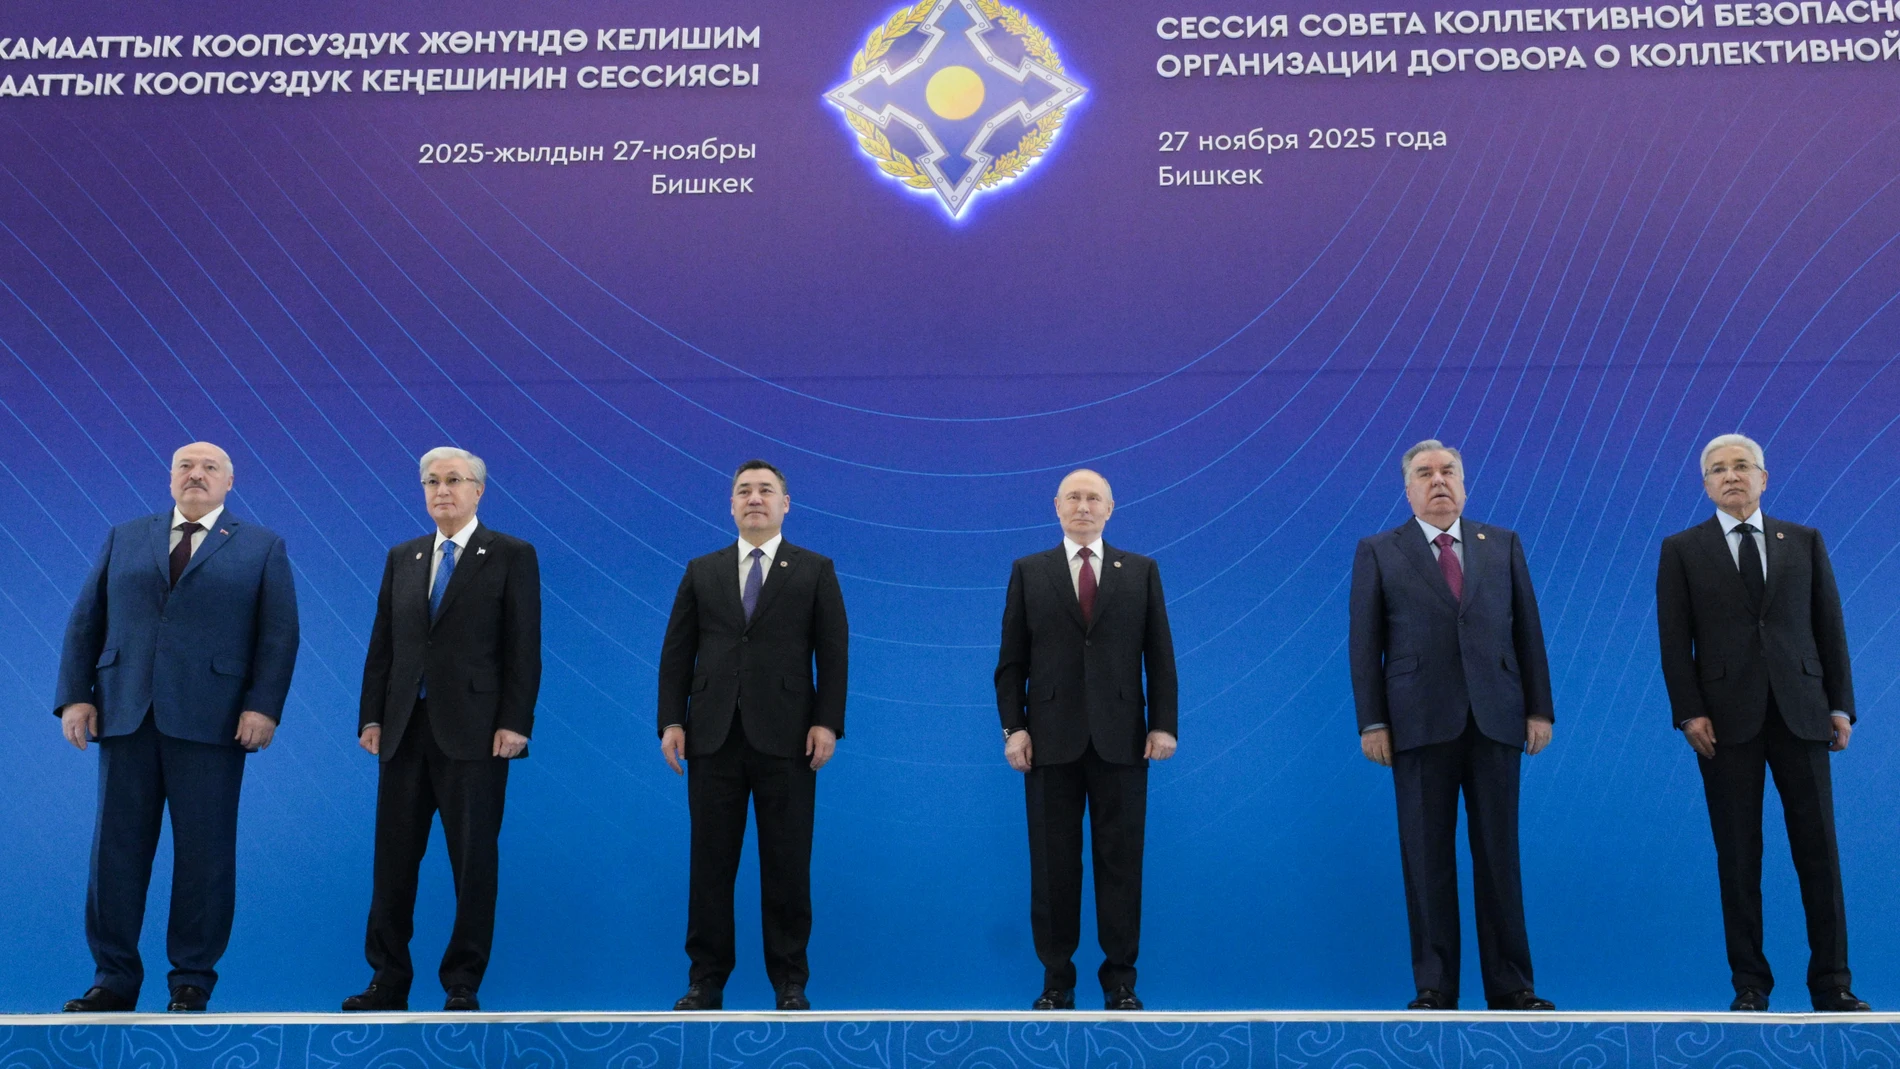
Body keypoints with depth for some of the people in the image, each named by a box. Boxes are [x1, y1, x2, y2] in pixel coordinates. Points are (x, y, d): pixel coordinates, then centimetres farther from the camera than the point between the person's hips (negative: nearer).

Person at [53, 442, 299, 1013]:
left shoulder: (262, 547, 9)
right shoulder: (124, 539, 16)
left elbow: (279, 634, 1)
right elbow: (85, 621, 12)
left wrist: (263, 706, -10)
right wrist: (75, 696, 1)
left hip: (210, 723, -2)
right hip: (125, 715, 3)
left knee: (205, 853, 1)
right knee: (117, 848, 4)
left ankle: (193, 980, 11)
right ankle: (114, 978, 14)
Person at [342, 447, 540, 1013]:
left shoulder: (512, 556, 0)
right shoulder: (402, 558, 14)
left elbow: (524, 647, -5)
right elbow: (381, 645, 13)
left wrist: (514, 723, -13)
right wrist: (371, 717, 5)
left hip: (474, 732, -4)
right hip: (405, 731, 5)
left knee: (474, 861, 1)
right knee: (393, 859, 8)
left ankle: (463, 985, 12)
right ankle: (389, 981, 18)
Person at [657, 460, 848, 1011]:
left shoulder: (815, 570, 6)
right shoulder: (701, 571, 12)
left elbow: (834, 652, 1)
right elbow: (677, 651, 9)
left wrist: (827, 722, -9)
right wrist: (671, 720, 0)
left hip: (785, 738, -2)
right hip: (713, 737, 2)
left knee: (787, 866, 3)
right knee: (710, 863, 6)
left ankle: (790, 982, 13)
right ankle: (706, 979, 15)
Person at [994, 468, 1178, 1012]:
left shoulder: (1141, 571, 8)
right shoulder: (1028, 571, 7)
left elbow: (1160, 656, 5)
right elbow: (1011, 660, 4)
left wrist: (1164, 723, -3)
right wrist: (1013, 727, -4)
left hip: (1121, 738, 0)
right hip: (1052, 740, 0)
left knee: (1120, 861, 5)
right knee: (1053, 863, 5)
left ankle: (1120, 979, 15)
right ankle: (1056, 978, 15)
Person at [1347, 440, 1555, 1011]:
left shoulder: (1503, 545, 13)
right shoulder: (1378, 552, 7)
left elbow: (1528, 631, 10)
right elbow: (1364, 644, 2)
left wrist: (1539, 708, 4)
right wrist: (1372, 722, -4)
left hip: (1496, 720, 2)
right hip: (1421, 723, -2)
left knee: (1499, 855, 5)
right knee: (1427, 858, 2)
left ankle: (1510, 986, 13)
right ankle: (1434, 987, 10)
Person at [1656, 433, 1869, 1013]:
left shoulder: (1804, 542, 11)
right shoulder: (1681, 549, 6)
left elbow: (1830, 626, 9)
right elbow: (1674, 640, 1)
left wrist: (1841, 704, 3)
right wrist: (1689, 713, -8)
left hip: (1801, 713, 2)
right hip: (1727, 719, -1)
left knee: (1819, 848, 1)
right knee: (1738, 854, 2)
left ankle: (1831, 982, 10)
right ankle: (1750, 982, 10)